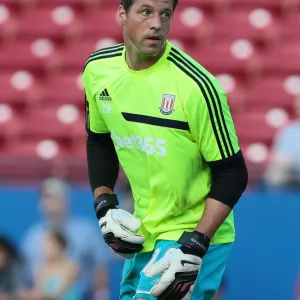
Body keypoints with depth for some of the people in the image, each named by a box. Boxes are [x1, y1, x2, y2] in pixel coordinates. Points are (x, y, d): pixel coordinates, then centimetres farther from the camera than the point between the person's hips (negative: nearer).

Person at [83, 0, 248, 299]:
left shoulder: (195, 85, -22)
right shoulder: (98, 69, -5)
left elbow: (232, 173, -15)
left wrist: (194, 246, -22)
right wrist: (105, 205, 0)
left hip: (196, 234, -6)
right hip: (142, 230, 6)